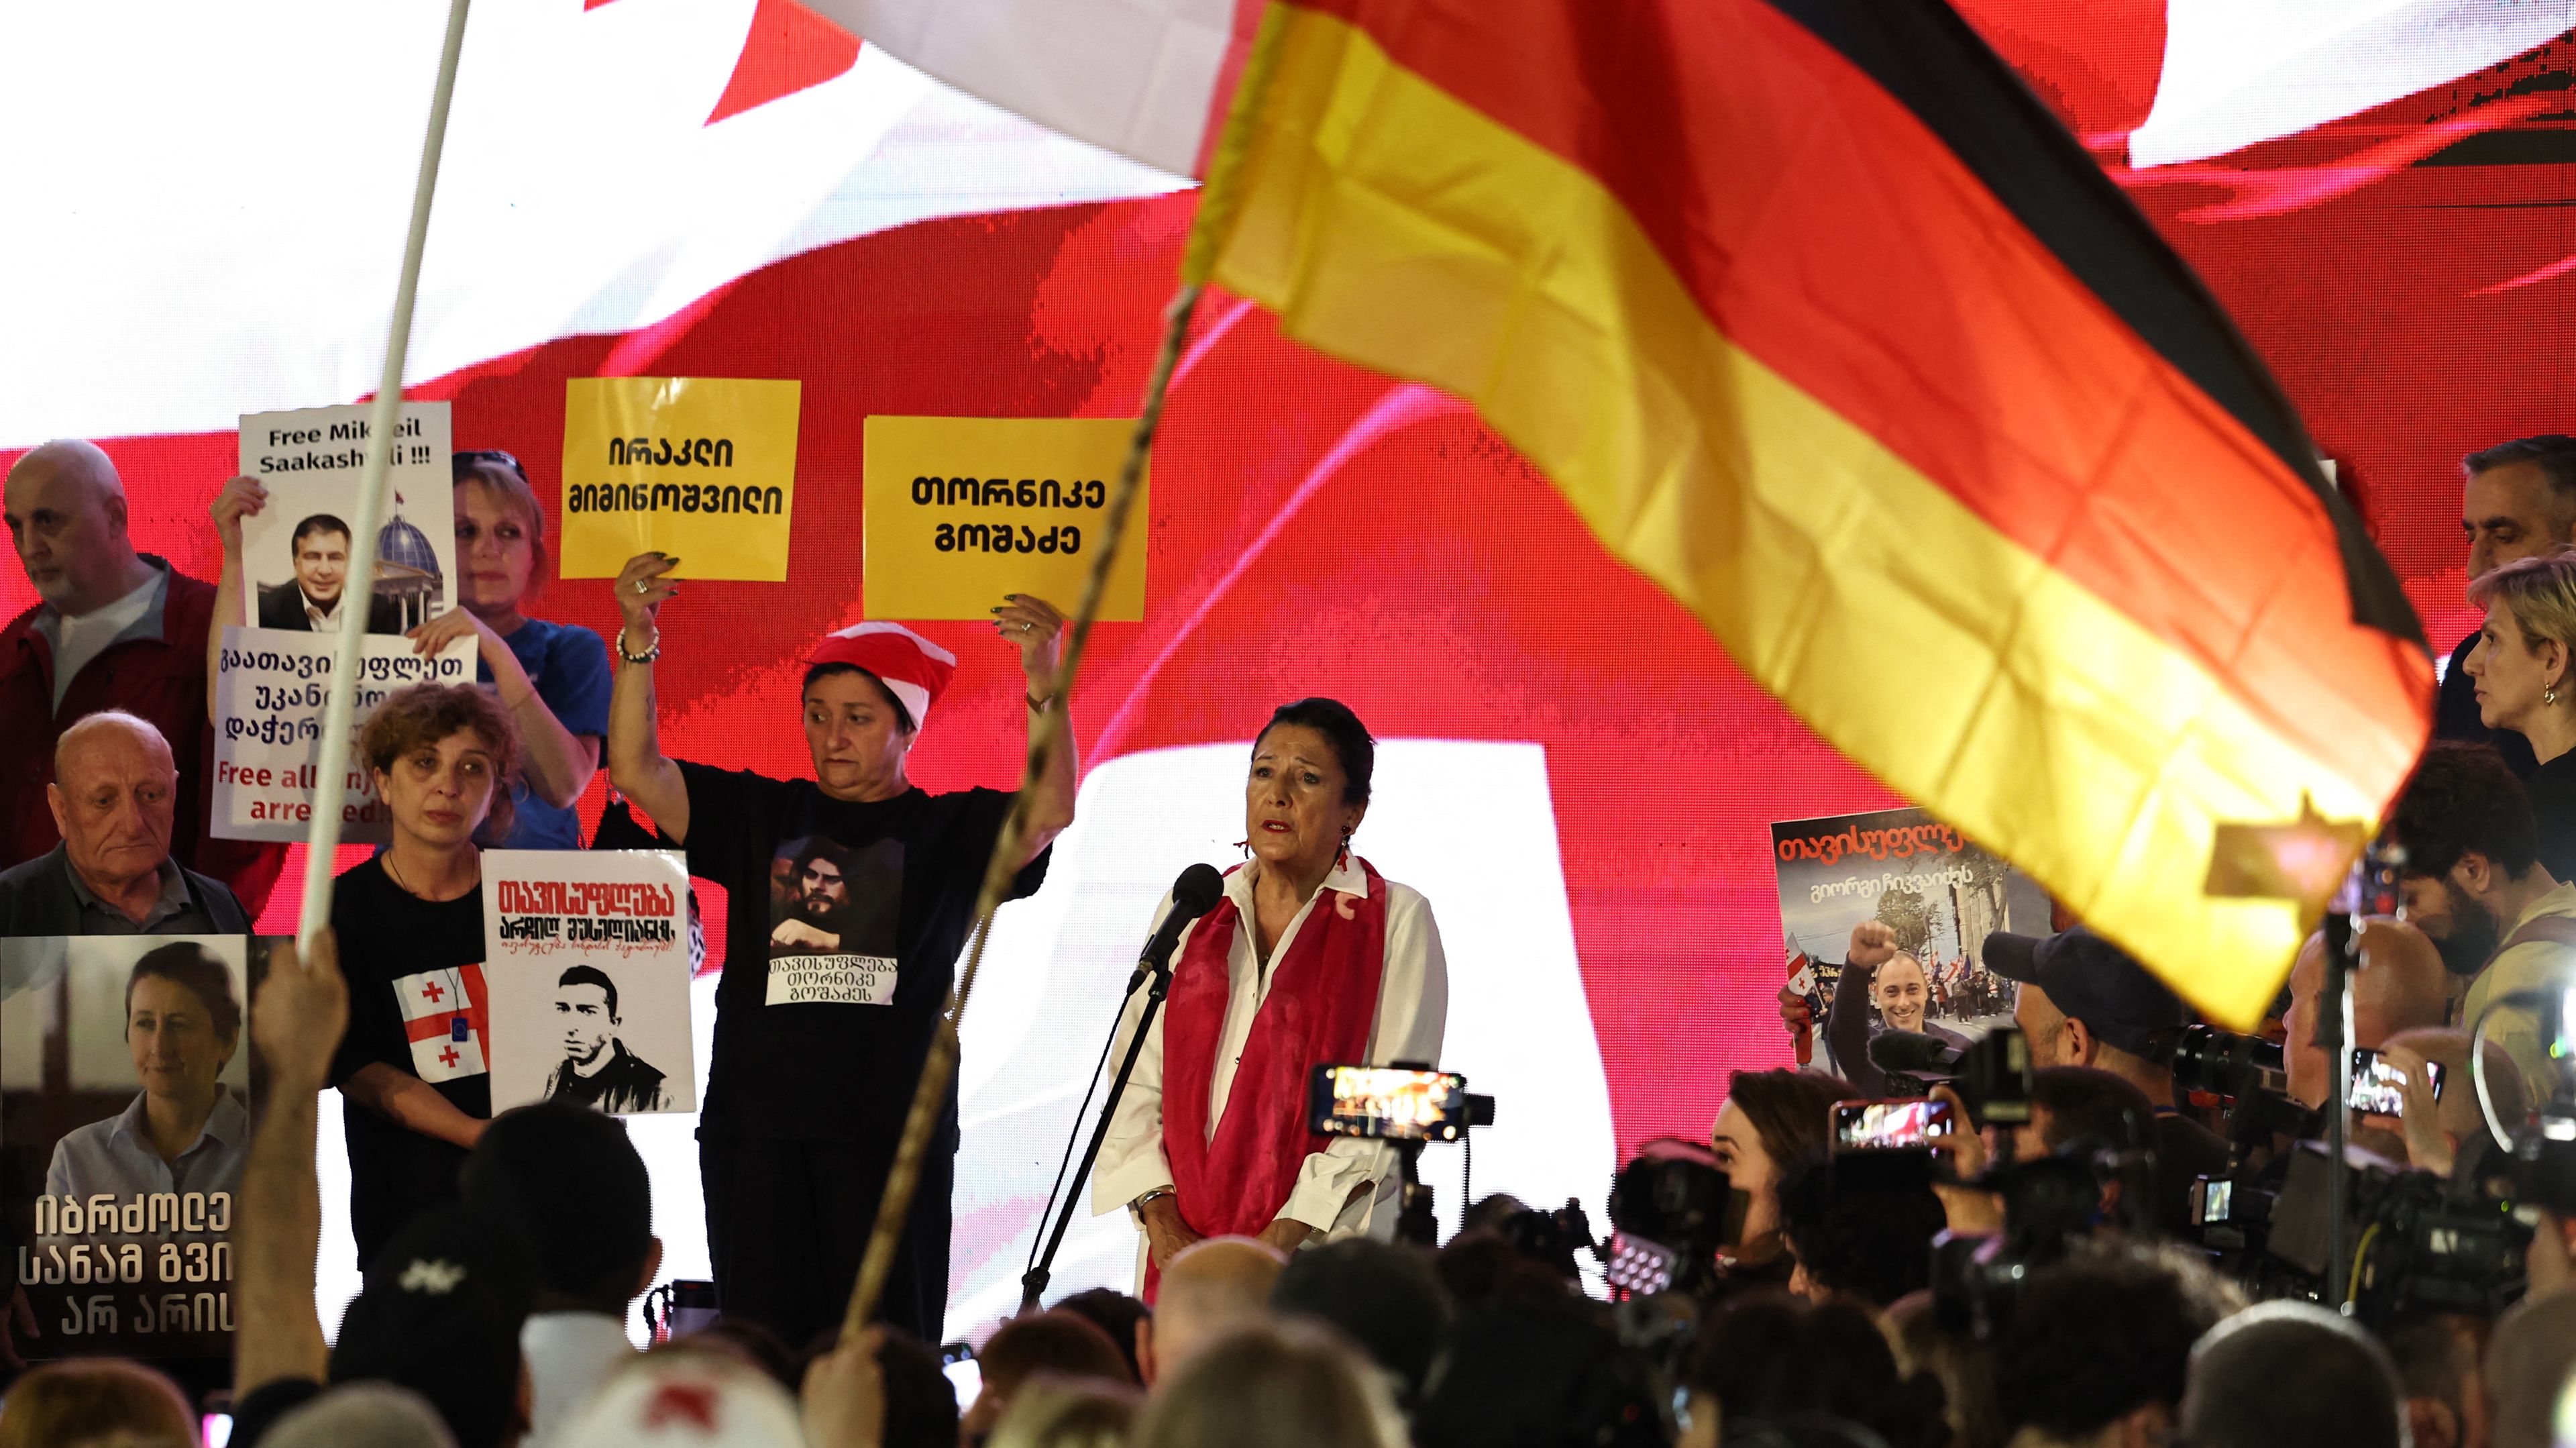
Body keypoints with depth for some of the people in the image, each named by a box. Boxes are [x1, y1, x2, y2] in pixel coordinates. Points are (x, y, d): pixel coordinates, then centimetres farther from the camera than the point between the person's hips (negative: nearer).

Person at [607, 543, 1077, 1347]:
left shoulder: (948, 829, 8)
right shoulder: (760, 815, 14)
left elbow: (1048, 812, -10)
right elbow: (635, 772, 5)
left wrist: (1044, 681, -25)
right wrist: (637, 641, -8)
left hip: (891, 1131, -2)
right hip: (754, 1125, 2)